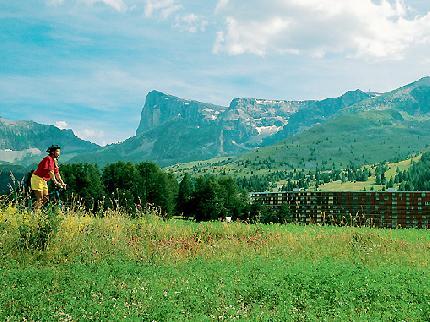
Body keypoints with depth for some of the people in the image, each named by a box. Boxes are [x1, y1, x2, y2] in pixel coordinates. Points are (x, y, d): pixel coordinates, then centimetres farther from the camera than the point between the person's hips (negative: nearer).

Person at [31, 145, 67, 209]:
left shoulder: (55, 161, 12)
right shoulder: (49, 159, -18)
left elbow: (57, 173, 12)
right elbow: (50, 172, -26)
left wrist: (62, 183, 6)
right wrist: (55, 181, -32)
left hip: (43, 180, 10)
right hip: (37, 178, -10)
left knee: (46, 198, 10)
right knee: (40, 199, -10)